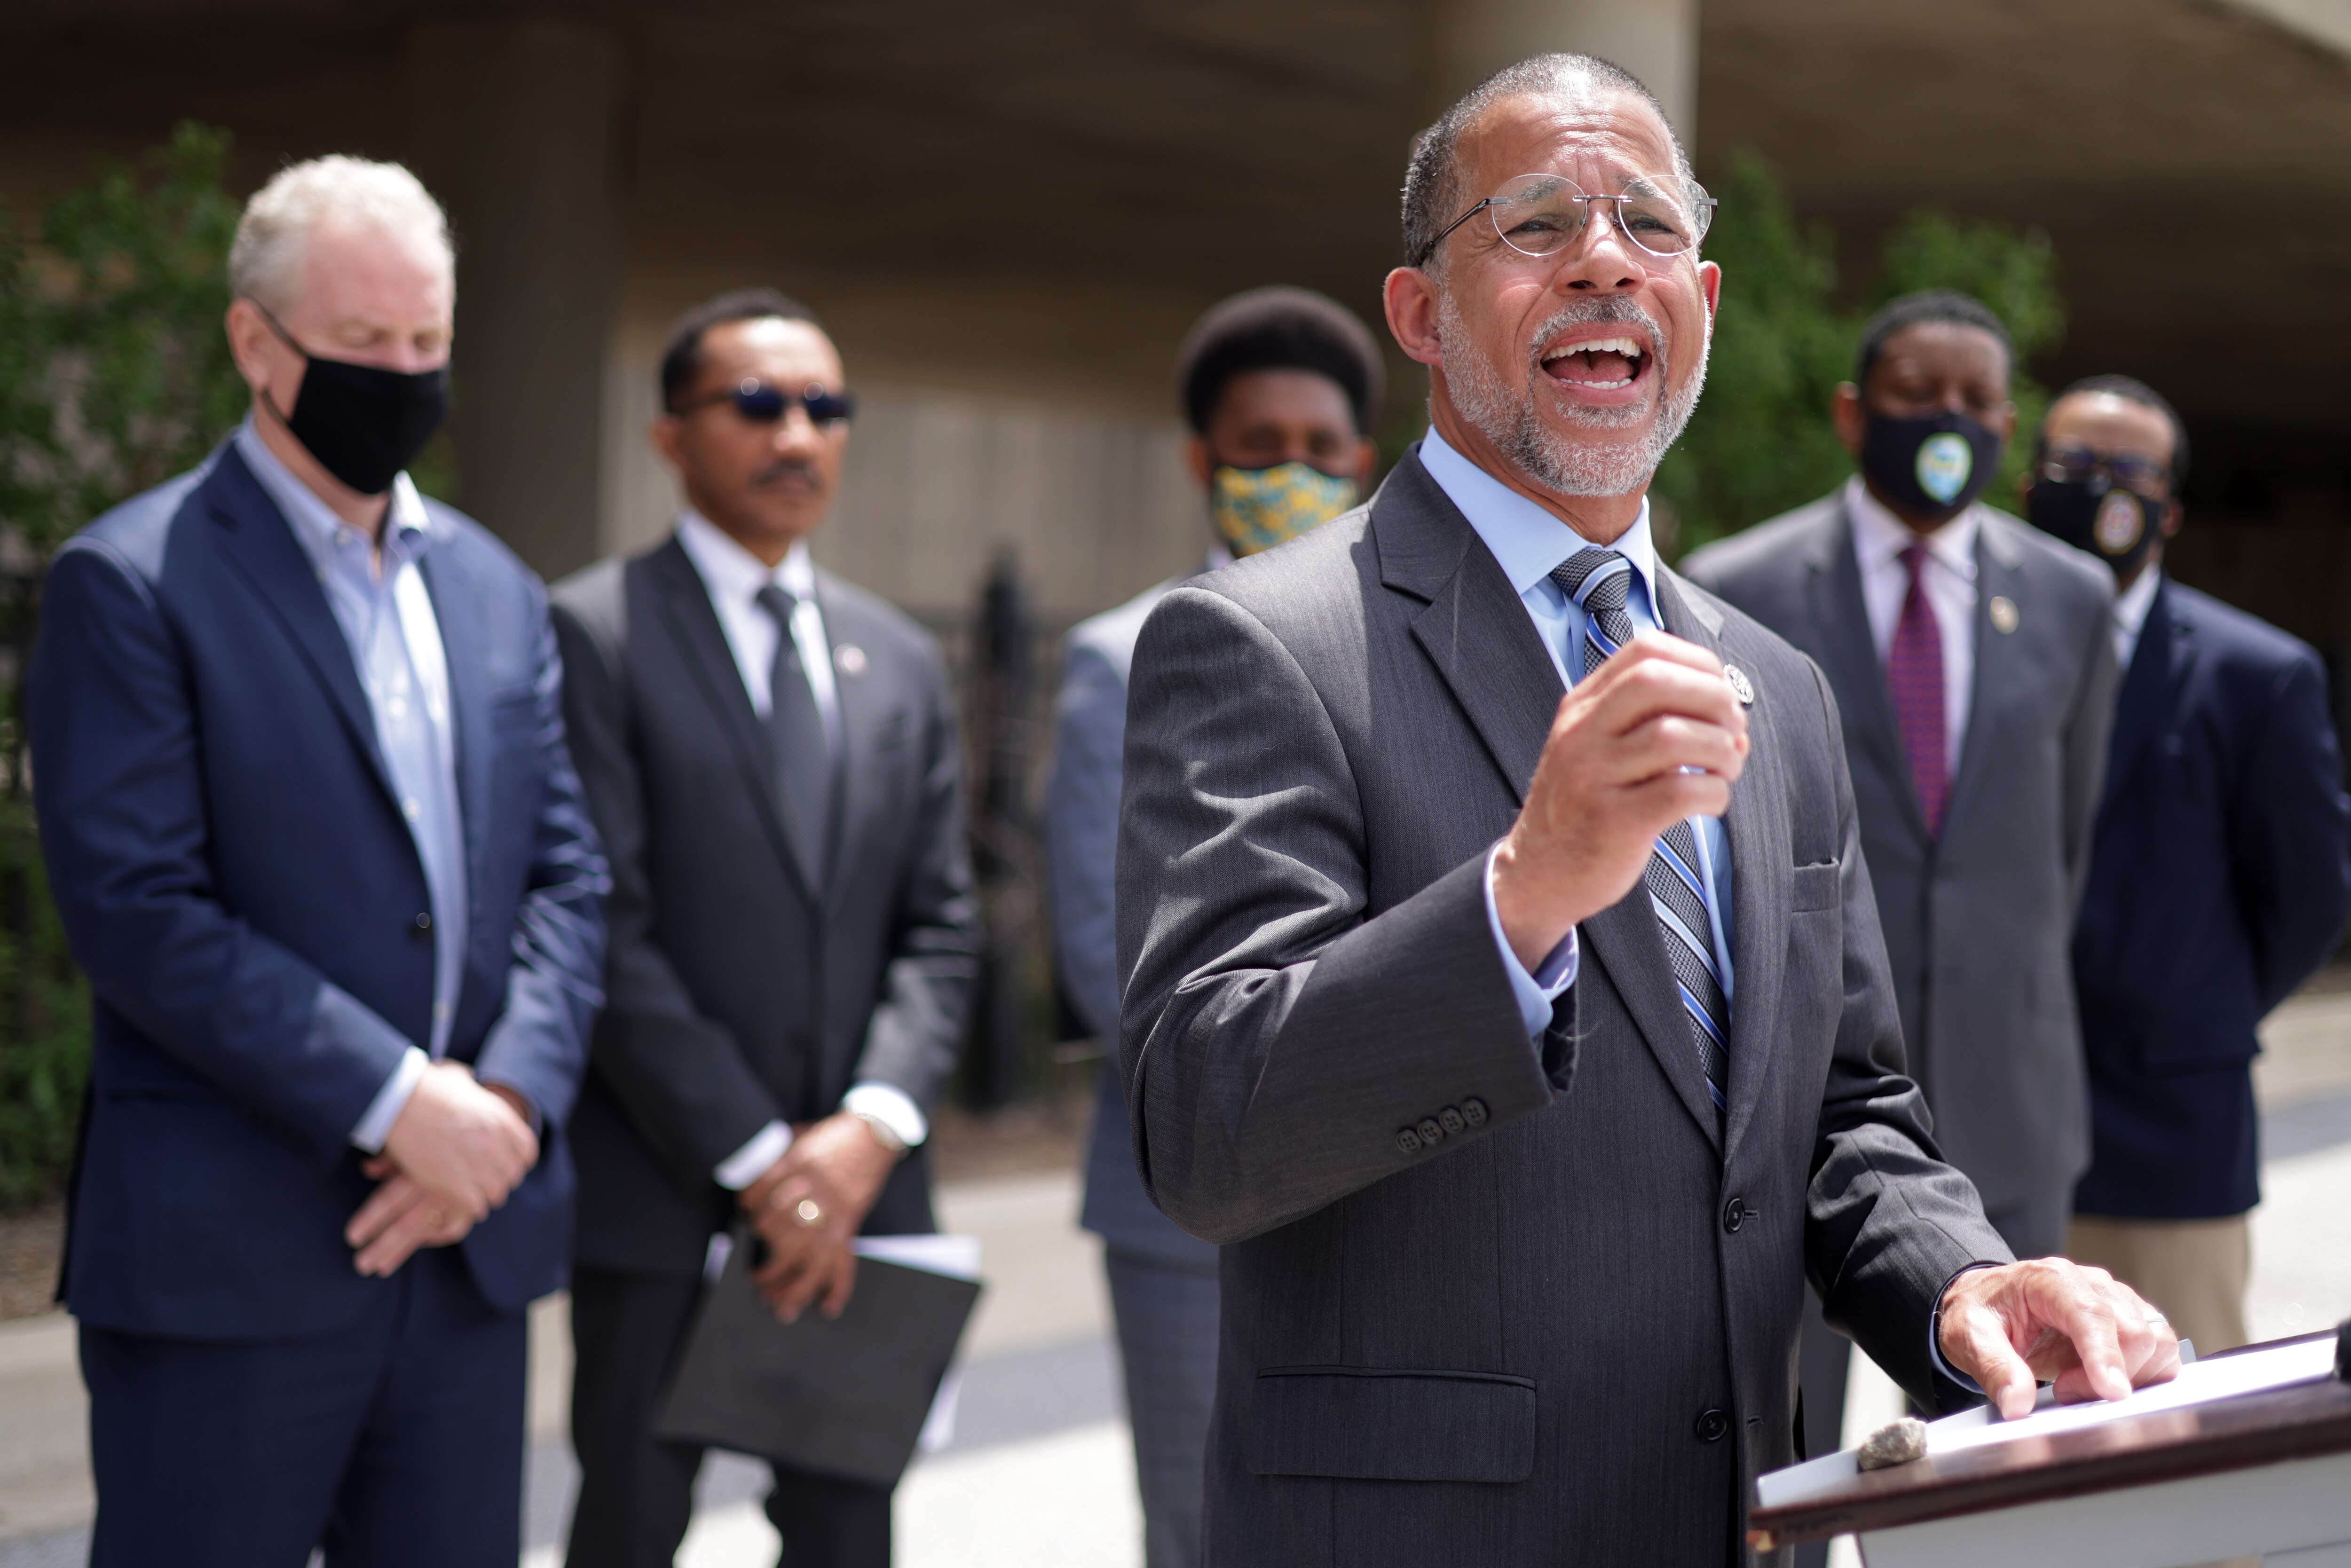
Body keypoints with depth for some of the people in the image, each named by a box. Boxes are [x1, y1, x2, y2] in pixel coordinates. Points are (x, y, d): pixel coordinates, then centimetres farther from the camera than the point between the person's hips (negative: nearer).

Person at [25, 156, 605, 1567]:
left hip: (469, 1241, 6)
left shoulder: (496, 591, 15)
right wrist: (394, 1103, -17)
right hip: (227, 1263, -6)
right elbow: (139, 912, -14)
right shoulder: (131, 584, -5)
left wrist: (508, 1104, -7)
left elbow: (568, 876, 10)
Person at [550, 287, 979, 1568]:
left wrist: (875, 1128, -8)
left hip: (857, 1191, 5)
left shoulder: (901, 662, 14)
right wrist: (758, 1160, -14)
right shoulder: (591, 634, -5)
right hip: (661, 1198, -5)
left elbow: (938, 928, 10)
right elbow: (606, 929, -11)